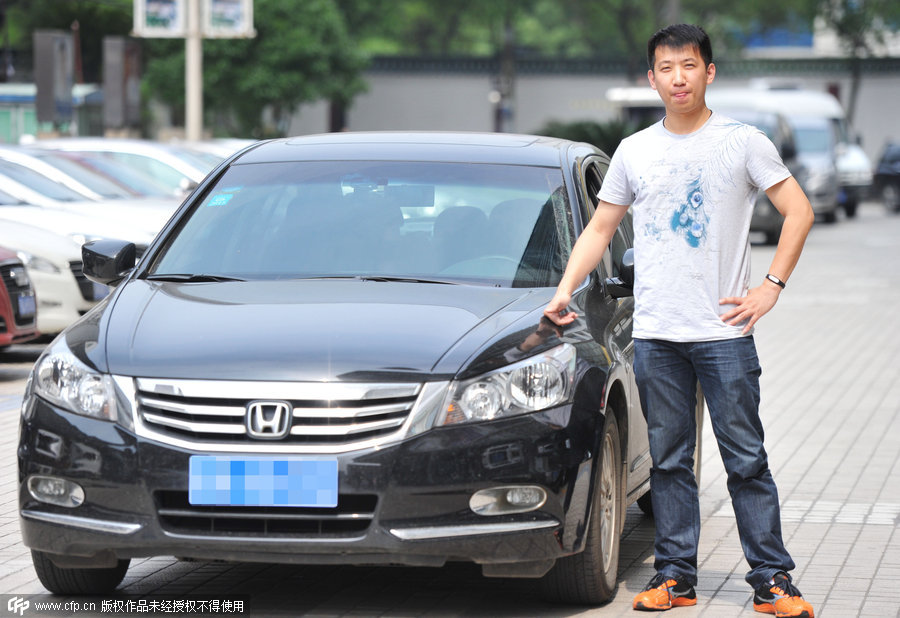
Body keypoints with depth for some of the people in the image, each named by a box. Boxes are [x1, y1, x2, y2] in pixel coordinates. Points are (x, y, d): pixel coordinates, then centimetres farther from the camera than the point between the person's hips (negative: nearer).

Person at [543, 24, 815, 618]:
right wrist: (565, 290, 6)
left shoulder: (742, 142, 2)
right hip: (655, 334, 3)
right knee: (669, 459, 5)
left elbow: (799, 211, 2)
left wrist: (770, 288, -5)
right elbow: (599, 229, 18)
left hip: (724, 330, -3)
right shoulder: (634, 151, 11)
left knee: (746, 458, -3)